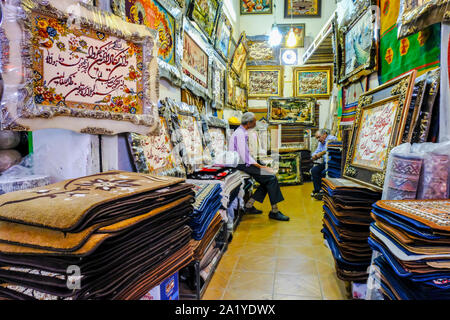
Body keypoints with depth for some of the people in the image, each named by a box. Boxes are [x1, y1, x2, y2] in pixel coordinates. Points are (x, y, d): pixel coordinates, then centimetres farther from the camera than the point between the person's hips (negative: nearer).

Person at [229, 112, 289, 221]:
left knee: (267, 180, 6)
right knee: (271, 178, -15)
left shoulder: (243, 132, 15)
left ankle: (249, 205, 8)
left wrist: (259, 165, 13)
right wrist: (260, 166, -17)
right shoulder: (240, 134, -17)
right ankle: (274, 211, -8)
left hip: (244, 163, 10)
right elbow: (245, 157, -23)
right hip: (241, 165, -10)